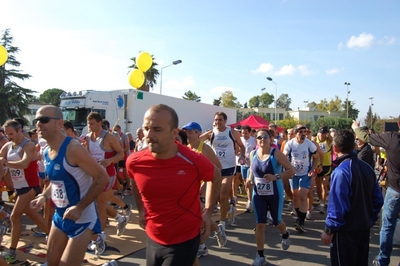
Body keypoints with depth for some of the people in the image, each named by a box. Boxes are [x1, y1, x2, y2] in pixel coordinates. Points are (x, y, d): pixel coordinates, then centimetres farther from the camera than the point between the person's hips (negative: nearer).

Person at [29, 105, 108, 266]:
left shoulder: (73, 149, -22)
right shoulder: (47, 151, 4)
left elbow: (102, 177, -23)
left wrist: (80, 207, -26)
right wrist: (44, 196, 3)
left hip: (82, 219, -8)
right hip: (60, 217, 8)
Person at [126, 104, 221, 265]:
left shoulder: (194, 161, -22)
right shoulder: (134, 162, -13)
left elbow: (216, 176, -1)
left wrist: (208, 212, -3)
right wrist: (141, 210, 9)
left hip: (184, 241, -4)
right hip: (152, 238, 4)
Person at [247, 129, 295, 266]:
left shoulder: (276, 153, -16)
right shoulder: (253, 154, -3)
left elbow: (291, 171, -16)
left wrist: (276, 177, -30)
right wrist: (250, 178, -3)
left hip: (275, 194, -2)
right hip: (258, 194, 3)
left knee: (276, 221, 16)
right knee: (260, 224, -1)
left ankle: (285, 235, 54)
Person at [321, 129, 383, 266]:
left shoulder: (341, 171, -23)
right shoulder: (367, 167, 0)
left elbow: (337, 206, -23)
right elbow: (378, 199, 7)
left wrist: (329, 230, -14)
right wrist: (371, 218, 18)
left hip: (347, 230, -7)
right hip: (365, 227, 7)